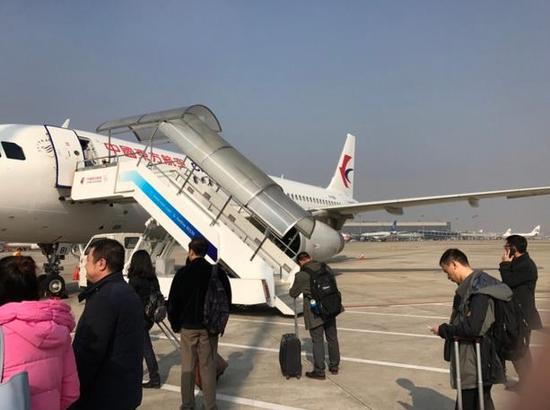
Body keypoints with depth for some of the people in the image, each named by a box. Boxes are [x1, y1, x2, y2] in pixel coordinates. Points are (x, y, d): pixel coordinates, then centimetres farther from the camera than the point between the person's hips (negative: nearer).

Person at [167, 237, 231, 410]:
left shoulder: (183, 273, -7)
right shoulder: (217, 272, -1)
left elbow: (173, 302, -3)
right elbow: (227, 300, 5)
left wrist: (175, 324, 9)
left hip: (188, 327, -1)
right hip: (210, 328, 2)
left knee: (187, 367, 9)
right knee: (208, 367, 7)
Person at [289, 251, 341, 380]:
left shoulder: (301, 275, -13)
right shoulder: (325, 267, 2)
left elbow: (293, 294, -2)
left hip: (314, 312, -5)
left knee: (317, 341, 3)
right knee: (332, 338, 16)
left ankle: (319, 371, 7)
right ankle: (334, 366, 29)